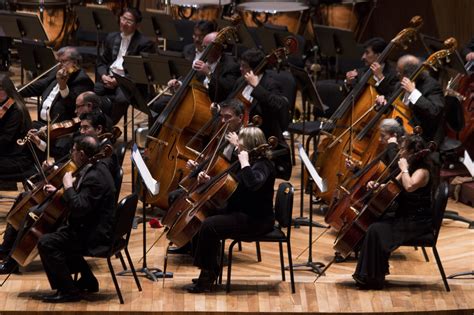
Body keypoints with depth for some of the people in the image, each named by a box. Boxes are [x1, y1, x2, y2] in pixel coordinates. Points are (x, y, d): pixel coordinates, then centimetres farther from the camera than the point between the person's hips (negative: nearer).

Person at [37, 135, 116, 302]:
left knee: (46, 243, -16)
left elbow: (79, 209, -30)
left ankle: (68, 290, -7)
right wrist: (58, 192, 11)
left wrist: (68, 186, -19)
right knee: (58, 235, 28)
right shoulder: (96, 169, 9)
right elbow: (81, 200, 21)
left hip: (94, 236, -11)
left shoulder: (94, 177, -24)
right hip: (95, 228, 11)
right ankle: (87, 280, 27)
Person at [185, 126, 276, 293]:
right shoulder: (250, 164, 12)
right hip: (239, 213, 10)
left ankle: (207, 274, -10)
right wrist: (209, 181, 5)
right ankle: (210, 271, 8)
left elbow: (253, 184, -40)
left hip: (256, 220, -10)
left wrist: (244, 163, -29)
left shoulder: (262, 165, -16)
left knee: (208, 226, -23)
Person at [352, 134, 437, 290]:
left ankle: (374, 278, -16)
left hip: (418, 222, -10)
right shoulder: (410, 169, 12)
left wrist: (404, 168, -23)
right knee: (373, 223, -3)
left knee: (376, 230, -22)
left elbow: (409, 186, -37)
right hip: (405, 217, 10)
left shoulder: (422, 171, -16)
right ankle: (367, 276, 1)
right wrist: (377, 186, 0)